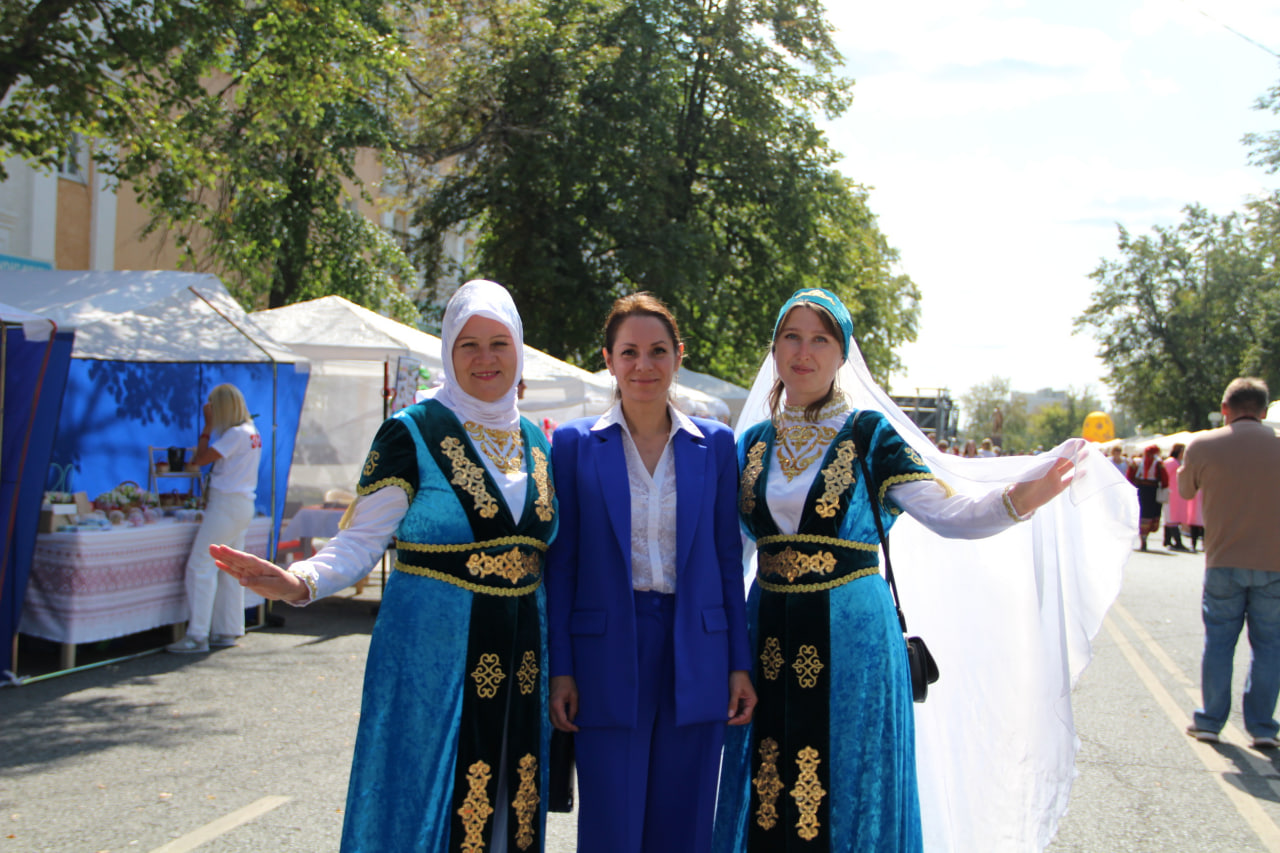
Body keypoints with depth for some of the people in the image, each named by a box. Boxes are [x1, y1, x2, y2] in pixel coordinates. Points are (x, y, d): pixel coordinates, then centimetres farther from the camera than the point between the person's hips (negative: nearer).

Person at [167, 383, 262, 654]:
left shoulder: (236, 434, -14)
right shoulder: (252, 432, 14)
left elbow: (200, 459, -14)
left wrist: (208, 425, -9)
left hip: (226, 504, -10)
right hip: (243, 503, 10)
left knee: (200, 566, -7)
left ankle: (197, 636, -7)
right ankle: (228, 631, 15)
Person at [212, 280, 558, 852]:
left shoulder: (536, 442, 10)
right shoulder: (412, 432, -6)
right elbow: (362, 540, -8)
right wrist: (302, 581, -26)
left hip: (518, 661, 5)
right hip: (430, 655, -5)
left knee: (507, 805, 9)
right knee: (423, 801, -1)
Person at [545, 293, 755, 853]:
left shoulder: (715, 444, 6)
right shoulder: (575, 443, 1)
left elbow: (728, 559, 8)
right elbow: (561, 562, 2)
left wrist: (740, 665, 4)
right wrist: (559, 670, -3)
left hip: (696, 661, 2)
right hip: (608, 655, -2)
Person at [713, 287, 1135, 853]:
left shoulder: (869, 434, -3)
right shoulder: (753, 443, 8)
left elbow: (946, 512, -16)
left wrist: (1016, 499, -32)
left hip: (849, 638, -3)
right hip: (771, 637, 3)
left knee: (845, 788, 3)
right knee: (768, 799, 7)